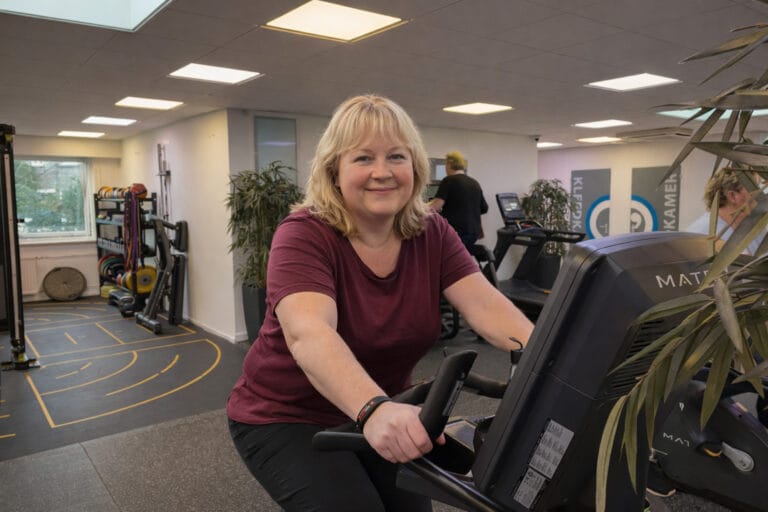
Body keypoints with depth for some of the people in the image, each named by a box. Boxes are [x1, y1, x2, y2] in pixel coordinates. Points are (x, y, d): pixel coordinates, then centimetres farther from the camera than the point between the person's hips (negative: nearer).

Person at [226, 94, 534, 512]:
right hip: (286, 419, -4)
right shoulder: (304, 235, -24)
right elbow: (308, 334, -40)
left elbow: (486, 305, -20)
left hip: (385, 416, 5)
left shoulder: (432, 234, -9)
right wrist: (375, 410, -56)